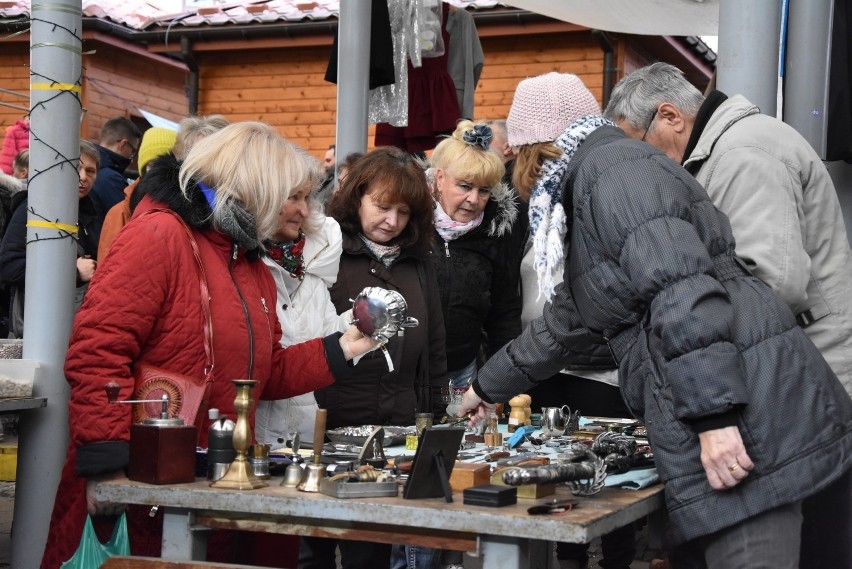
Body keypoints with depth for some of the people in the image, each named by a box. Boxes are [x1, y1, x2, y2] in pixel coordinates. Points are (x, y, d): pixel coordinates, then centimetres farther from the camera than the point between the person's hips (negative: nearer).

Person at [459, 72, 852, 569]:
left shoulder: (610, 167, -8)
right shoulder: (589, 192, 25)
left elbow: (682, 288, -21)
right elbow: (567, 322, 37)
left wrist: (712, 416, -25)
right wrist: (489, 386, 46)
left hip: (742, 416, -10)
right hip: (721, 410, 10)